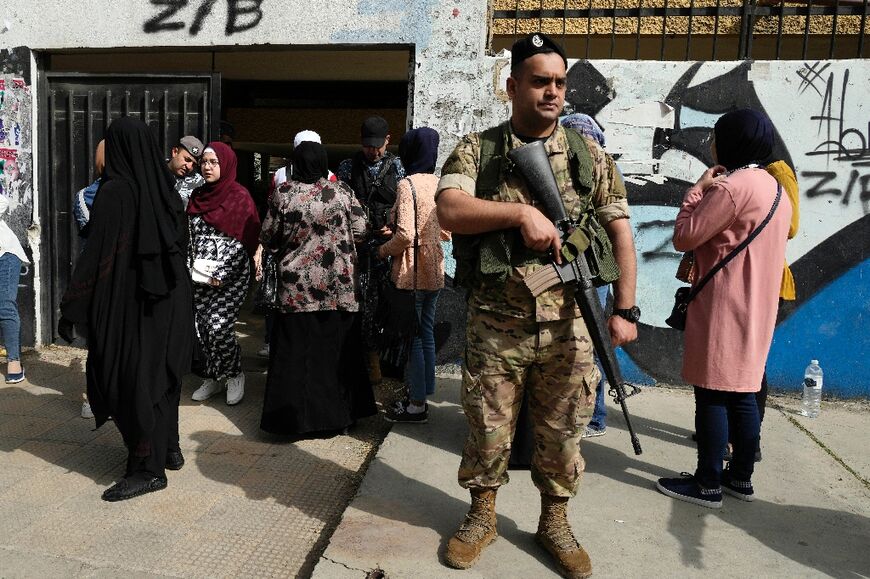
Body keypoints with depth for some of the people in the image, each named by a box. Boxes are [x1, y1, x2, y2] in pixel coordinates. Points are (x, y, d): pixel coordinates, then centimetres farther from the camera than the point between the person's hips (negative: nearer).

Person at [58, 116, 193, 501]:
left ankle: (148, 468, 6)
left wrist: (72, 308, -11)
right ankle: (168, 449, 29)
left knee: (128, 381, 2)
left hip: (127, 303, -7)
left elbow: (96, 255, -17)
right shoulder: (165, 191, 4)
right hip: (167, 301, 7)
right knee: (160, 373, 18)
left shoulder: (115, 193, -16)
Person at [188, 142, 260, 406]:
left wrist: (222, 274, -15)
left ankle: (235, 375, 11)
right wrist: (190, 267, 4)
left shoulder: (240, 197, -6)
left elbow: (245, 241, -10)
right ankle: (214, 378, 23)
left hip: (231, 275, -6)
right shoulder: (198, 196, 12)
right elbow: (189, 235, 17)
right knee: (203, 327, 6)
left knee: (218, 327, -13)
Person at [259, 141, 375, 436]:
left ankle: (295, 416, 11)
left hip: (297, 286, -1)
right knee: (336, 348, 11)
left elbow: (268, 239, 1)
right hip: (338, 287, 1)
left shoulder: (284, 195, -5)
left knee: (296, 352, 6)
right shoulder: (342, 192, -4)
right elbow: (360, 231, 0)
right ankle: (339, 413, 20)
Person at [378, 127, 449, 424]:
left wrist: (383, 250, -5)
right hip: (435, 271, 7)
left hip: (411, 273, -7)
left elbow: (405, 235, -21)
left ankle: (417, 404, 10)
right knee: (426, 333, 15)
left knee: (412, 337, 1)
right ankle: (422, 392, 26)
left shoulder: (408, 184, -15)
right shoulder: (440, 184, 6)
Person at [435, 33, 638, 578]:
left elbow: (621, 233, 2)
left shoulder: (590, 156, 4)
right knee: (488, 430, 12)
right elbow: (449, 210, -15)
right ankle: (483, 515, 35)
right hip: (495, 327, -1)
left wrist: (623, 309, -7)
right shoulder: (477, 150, 0)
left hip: (567, 327, 1)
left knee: (562, 434, 13)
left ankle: (555, 523, 35)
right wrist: (520, 212, -25)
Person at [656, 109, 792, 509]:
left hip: (724, 307, -9)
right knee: (742, 392, 14)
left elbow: (684, 238, -15)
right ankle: (741, 477, 23)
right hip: (756, 307, 10)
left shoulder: (733, 187, -16)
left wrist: (697, 190, -4)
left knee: (712, 393, -3)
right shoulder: (774, 188, 16)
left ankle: (707, 484, 4)